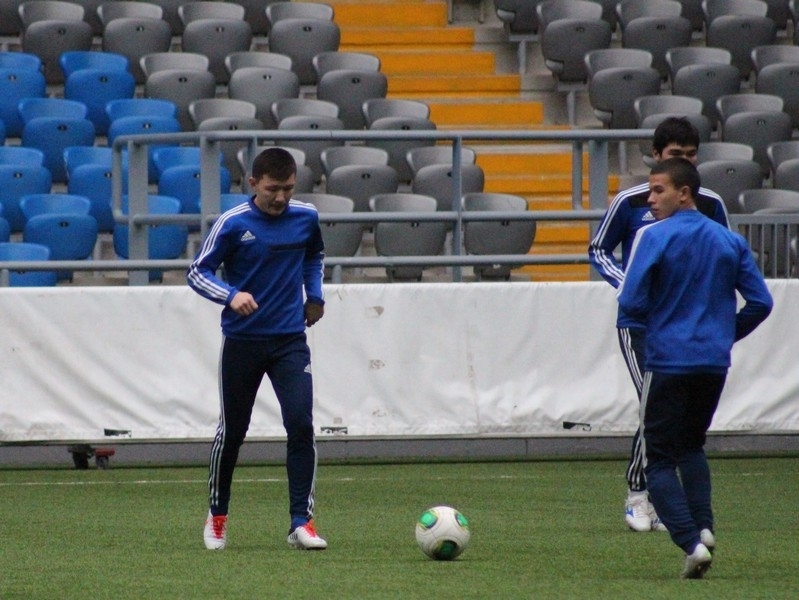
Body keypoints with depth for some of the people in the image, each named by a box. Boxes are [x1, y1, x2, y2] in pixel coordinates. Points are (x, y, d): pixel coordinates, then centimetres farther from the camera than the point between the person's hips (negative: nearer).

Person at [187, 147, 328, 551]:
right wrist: (231, 295, -23)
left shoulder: (306, 218, 0)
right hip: (242, 340, -2)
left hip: (290, 340, 2)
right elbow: (197, 272, -7)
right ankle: (217, 515, 27)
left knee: (301, 425, -13)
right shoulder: (233, 224, -11)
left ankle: (301, 522, -10)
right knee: (231, 430, 8)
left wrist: (314, 294, 10)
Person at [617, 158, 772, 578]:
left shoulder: (653, 237, -10)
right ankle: (703, 525, 4)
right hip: (715, 362, 5)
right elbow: (760, 302, 6)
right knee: (691, 444, 25)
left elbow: (630, 302, -13)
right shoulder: (730, 241, 6)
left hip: (667, 360, -5)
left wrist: (654, 317, 8)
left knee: (659, 460, 4)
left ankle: (691, 542, -13)